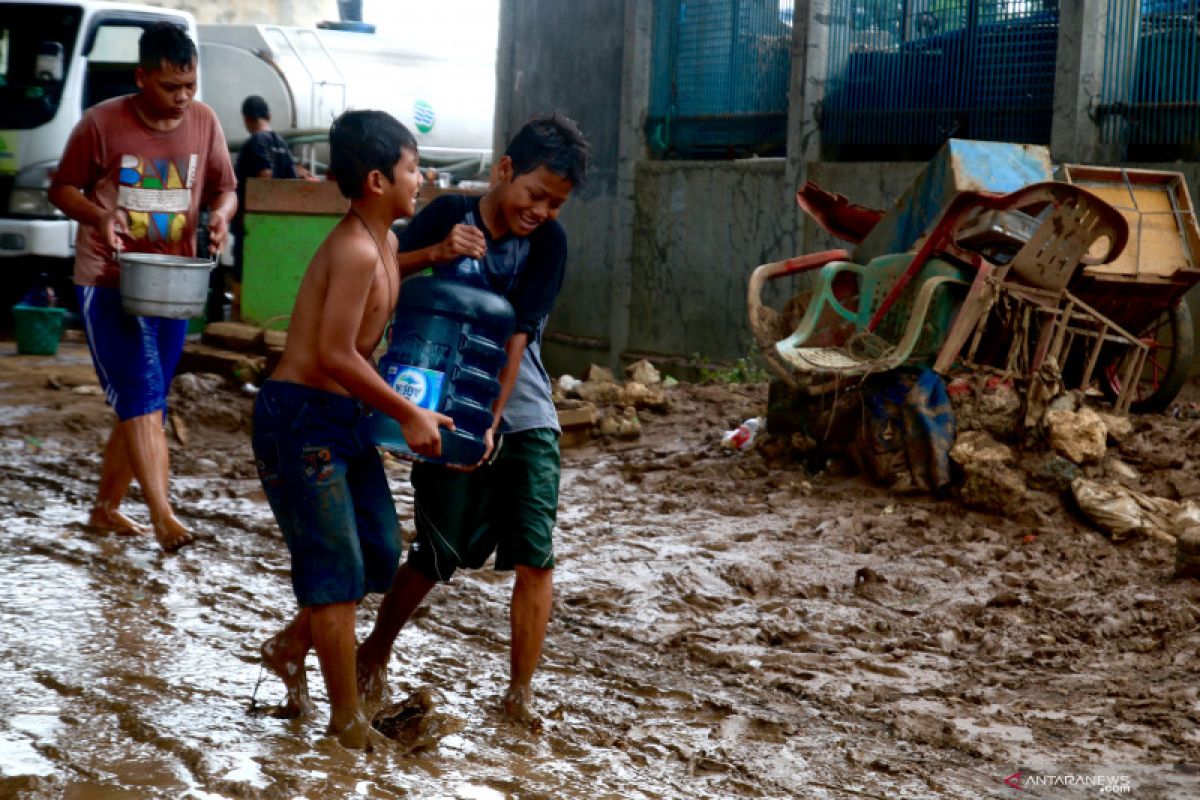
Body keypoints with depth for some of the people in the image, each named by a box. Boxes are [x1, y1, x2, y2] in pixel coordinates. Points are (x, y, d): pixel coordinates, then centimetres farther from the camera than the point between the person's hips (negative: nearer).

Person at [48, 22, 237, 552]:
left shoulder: (204, 122, 2)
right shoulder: (102, 124, -9)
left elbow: (224, 188, 12)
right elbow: (62, 189, 0)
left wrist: (221, 212, -11)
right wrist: (100, 215, -19)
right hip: (108, 282, -5)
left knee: (145, 404, 11)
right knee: (141, 396, -16)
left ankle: (106, 508, 25)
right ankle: (163, 516, -20)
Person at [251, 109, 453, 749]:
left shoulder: (384, 243, 9)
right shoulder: (356, 251, -21)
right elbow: (334, 355, -25)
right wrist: (408, 415, -18)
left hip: (344, 417, 10)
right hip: (300, 416, -10)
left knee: (380, 551, 13)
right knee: (338, 566, -4)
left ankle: (289, 647, 33)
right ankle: (347, 720, 7)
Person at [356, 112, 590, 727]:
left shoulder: (547, 241, -5)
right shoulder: (450, 214, -5)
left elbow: (517, 336, -13)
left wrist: (492, 421, -21)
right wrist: (435, 254, -22)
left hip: (523, 417, 1)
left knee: (535, 557, -6)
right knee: (438, 555, 4)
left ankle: (518, 694, 6)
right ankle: (373, 657, 29)